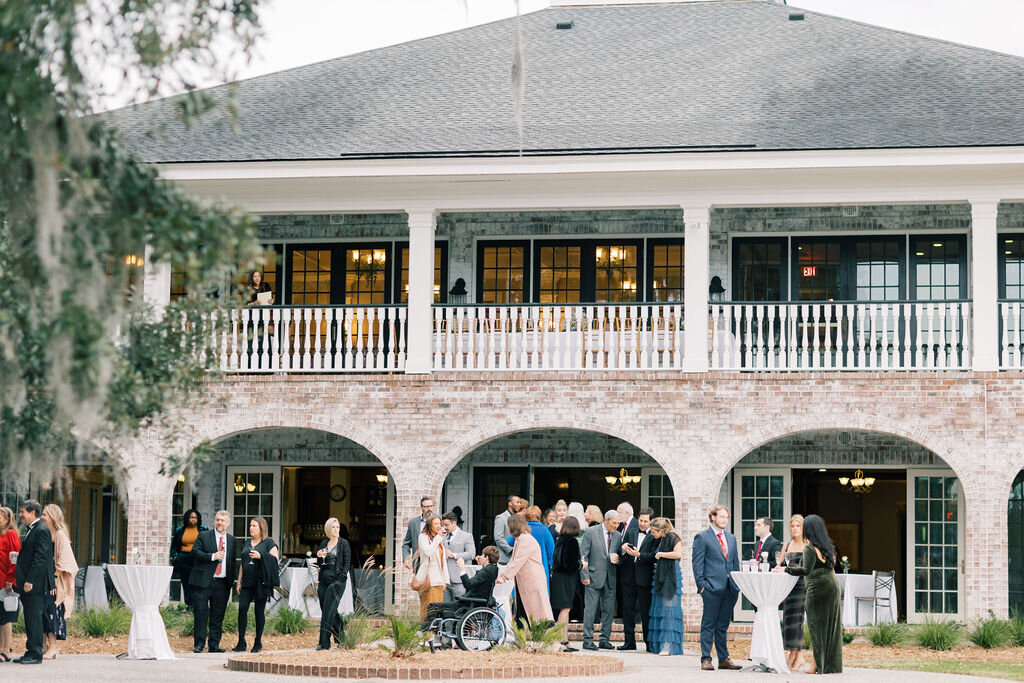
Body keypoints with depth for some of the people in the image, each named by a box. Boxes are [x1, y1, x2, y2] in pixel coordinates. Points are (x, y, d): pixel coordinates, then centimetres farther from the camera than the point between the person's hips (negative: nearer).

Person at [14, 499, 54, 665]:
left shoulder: (41, 530, -14)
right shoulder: (32, 530, 17)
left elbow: (40, 558, -20)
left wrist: (30, 581, -22)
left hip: (35, 584, -10)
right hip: (29, 583, 10)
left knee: (34, 619, -7)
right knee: (30, 619, 12)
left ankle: (35, 654, -4)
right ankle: (30, 653, 16)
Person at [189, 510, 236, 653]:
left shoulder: (231, 539, 14)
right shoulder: (203, 536, 3)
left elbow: (233, 560, 16)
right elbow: (195, 551, -7)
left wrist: (231, 580, 7)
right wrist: (212, 556, -17)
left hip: (222, 583, 3)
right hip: (203, 581, -3)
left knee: (218, 615, 5)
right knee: (201, 612, -5)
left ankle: (214, 645, 11)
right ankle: (199, 644, 2)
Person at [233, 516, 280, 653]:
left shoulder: (268, 543, 3)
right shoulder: (246, 543, 18)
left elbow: (275, 558, -6)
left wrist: (260, 556, -18)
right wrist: (239, 581, 15)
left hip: (261, 581, -4)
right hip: (247, 581, 4)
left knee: (259, 610, -1)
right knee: (242, 608, -8)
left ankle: (258, 642, 8)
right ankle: (241, 643, -5)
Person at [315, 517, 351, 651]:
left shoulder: (344, 544, -1)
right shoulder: (323, 543, 14)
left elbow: (347, 563, -3)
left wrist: (341, 578, -12)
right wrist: (319, 557, -3)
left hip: (336, 580, -6)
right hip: (324, 579, 6)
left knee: (328, 611, -11)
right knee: (326, 610, 7)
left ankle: (324, 642, -10)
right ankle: (341, 638, 20)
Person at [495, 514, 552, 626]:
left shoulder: (526, 540, -15)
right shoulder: (520, 539, 18)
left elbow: (517, 562, -19)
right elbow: (512, 562, 20)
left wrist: (503, 576, -17)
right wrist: (500, 575, 11)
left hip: (534, 582, -10)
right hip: (524, 584, 10)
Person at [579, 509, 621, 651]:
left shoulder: (618, 536, 10)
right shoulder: (591, 532, -3)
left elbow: (620, 554, 19)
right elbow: (583, 555, -4)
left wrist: (617, 559, -6)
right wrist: (584, 575, -10)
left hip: (610, 578, 5)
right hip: (594, 576, -5)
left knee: (609, 610, 5)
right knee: (590, 609, -4)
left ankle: (604, 639, 13)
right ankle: (588, 640, 0)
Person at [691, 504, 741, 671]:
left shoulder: (731, 538, 18)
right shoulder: (702, 537, -1)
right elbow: (697, 563, -4)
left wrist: (738, 583, 11)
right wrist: (701, 585, -11)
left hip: (730, 588, 6)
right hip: (712, 588, -6)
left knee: (723, 626, 10)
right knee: (708, 625, -2)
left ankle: (724, 659, 14)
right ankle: (706, 659, 0)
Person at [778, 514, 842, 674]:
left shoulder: (810, 548, -12)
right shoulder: (828, 546, 12)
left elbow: (806, 570, -22)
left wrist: (786, 569, -14)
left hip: (818, 587, -8)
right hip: (833, 584, 8)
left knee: (817, 625, -3)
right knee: (830, 624, 11)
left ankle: (817, 664, -3)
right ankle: (832, 664, 14)